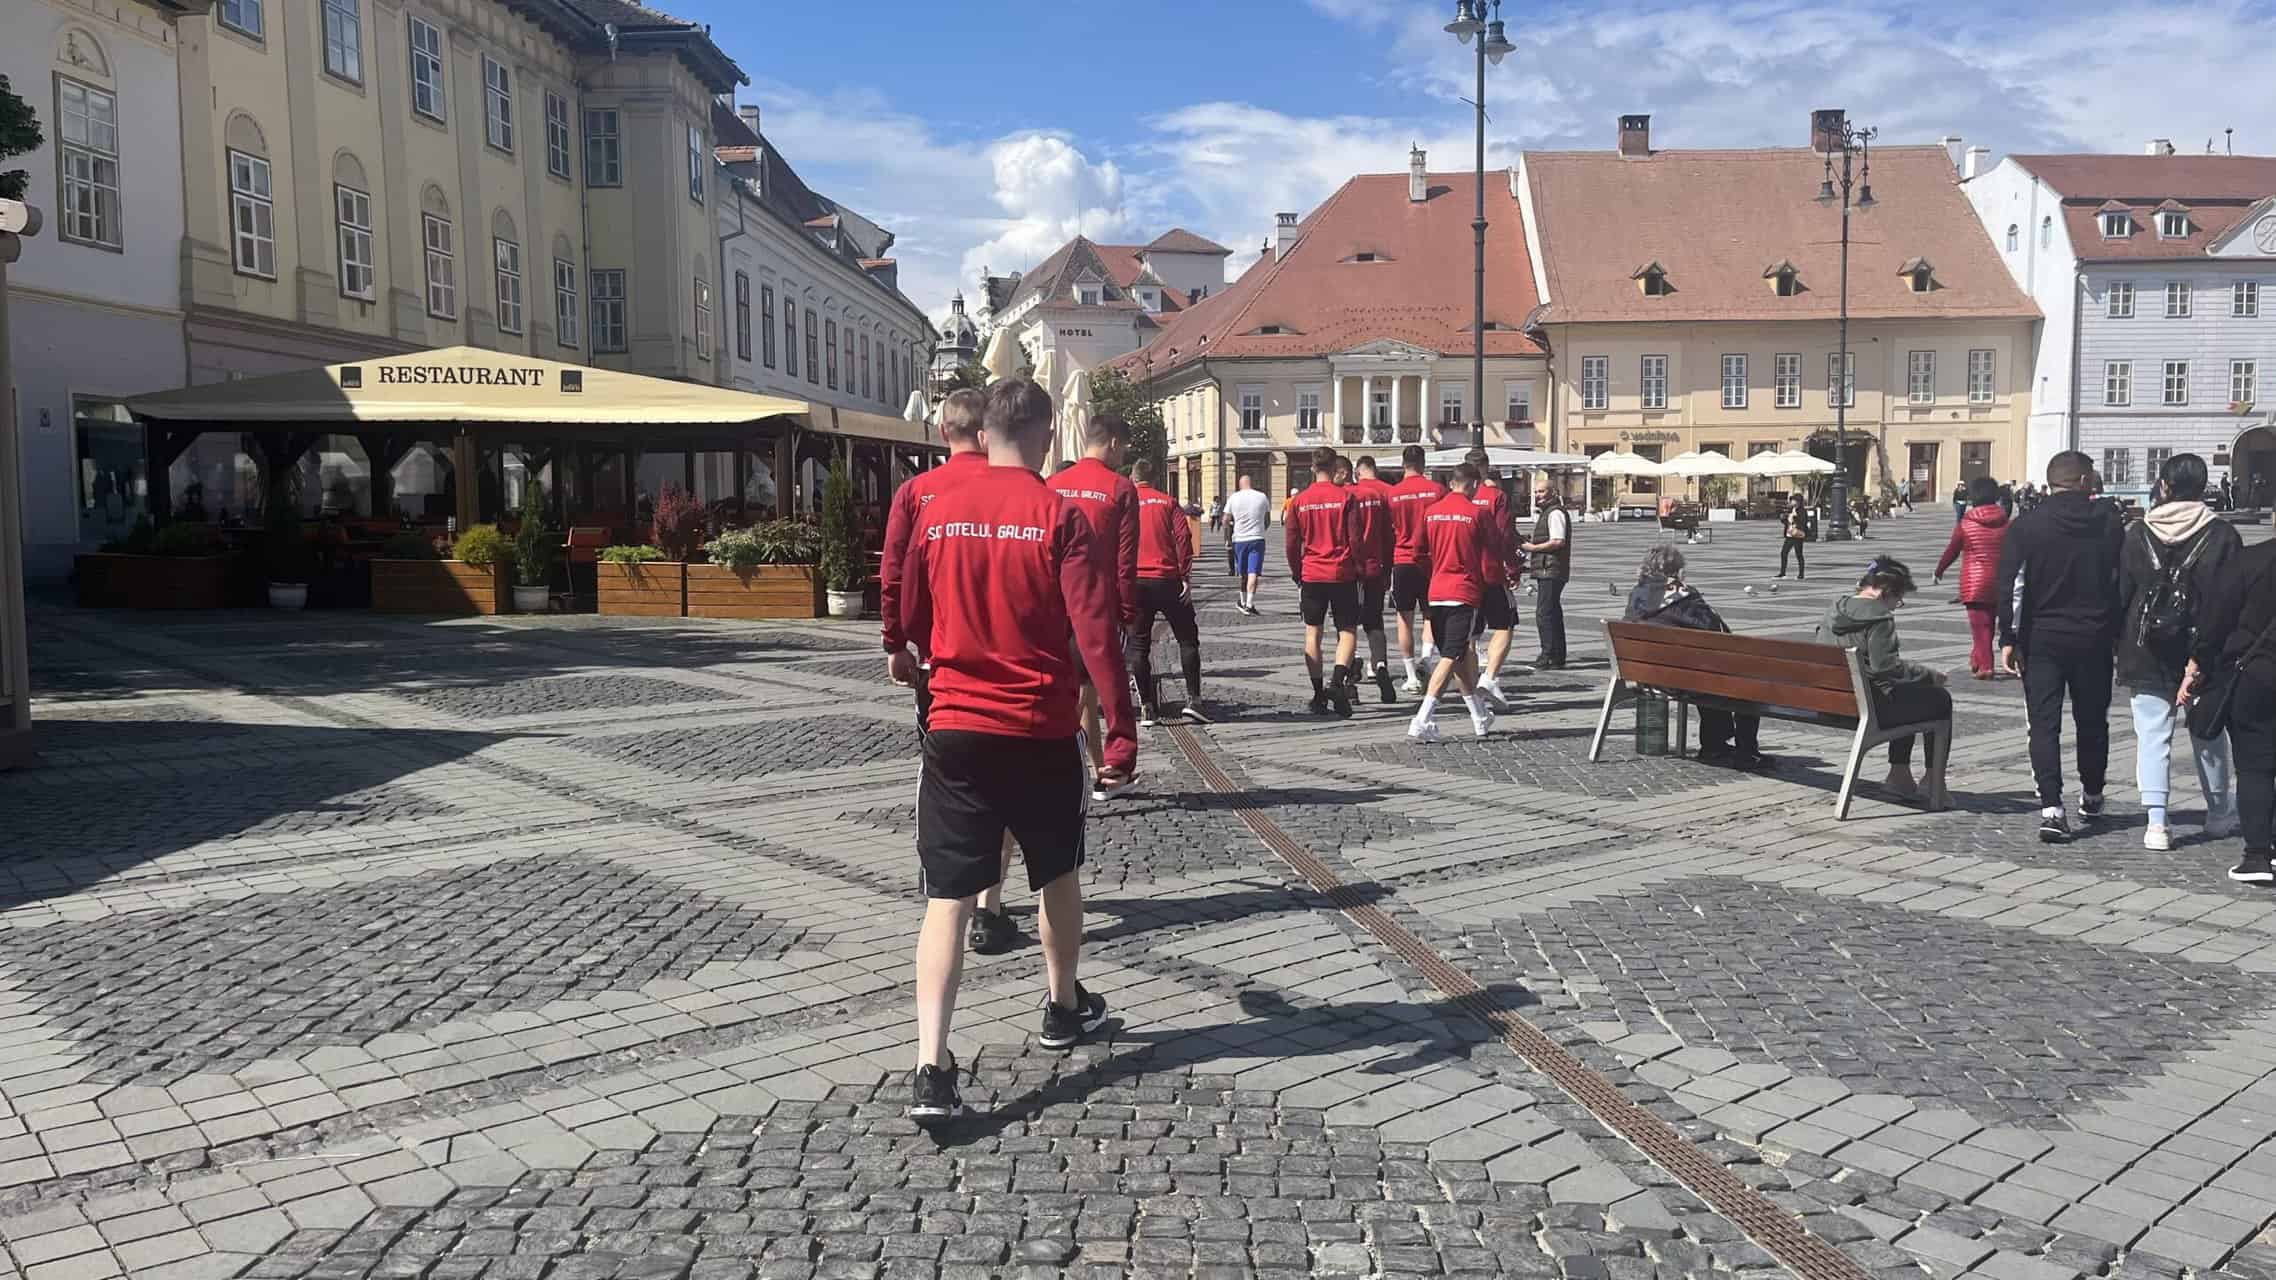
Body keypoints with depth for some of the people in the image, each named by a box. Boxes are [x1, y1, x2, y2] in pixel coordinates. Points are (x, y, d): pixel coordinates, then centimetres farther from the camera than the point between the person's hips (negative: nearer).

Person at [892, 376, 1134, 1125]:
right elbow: (1096, 634, -14)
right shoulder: (1060, 517, -8)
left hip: (956, 727, 2)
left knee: (949, 898, 0)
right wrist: (1121, 730, -9)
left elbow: (911, 620, 14)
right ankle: (1064, 1009, 39)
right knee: (1058, 874, 21)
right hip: (1041, 732, -2)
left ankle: (931, 1069, -11)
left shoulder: (936, 514, 2)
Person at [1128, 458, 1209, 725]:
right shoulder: (1168, 502, 6)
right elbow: (1183, 537, -6)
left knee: (1139, 645, 8)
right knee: (1187, 639, 8)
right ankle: (1193, 700, -3)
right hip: (1167, 580, -1)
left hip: (1134, 582, 1)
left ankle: (1147, 708, 5)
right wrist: (1186, 577, -5)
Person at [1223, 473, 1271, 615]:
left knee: (1243, 574, 15)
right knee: (1253, 573, -6)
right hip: (1257, 539, -1)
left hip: (1239, 540, 1)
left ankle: (1244, 602, 28)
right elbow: (1268, 522, 10)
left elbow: (1225, 522, 4)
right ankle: (1249, 604, -16)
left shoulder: (1233, 498, 1)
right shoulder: (1262, 497, 2)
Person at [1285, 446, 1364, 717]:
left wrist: (1297, 574, 15)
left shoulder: (1299, 500, 1)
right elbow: (1355, 539, -5)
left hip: (1311, 575, 2)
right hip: (1342, 574, -2)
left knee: (1312, 632, 10)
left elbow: (1292, 544, 4)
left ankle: (1319, 693, 11)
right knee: (1348, 631, 5)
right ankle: (1338, 680, -17)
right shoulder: (1346, 497, -5)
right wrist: (1359, 571, 5)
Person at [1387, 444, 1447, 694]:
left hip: (1402, 562, 0)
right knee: (1430, 613, 15)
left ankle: (1412, 678, 5)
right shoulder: (1438, 489, -2)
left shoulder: (1391, 494, -2)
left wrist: (1387, 565, 16)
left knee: (1405, 620, 5)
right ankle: (1428, 652, -10)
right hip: (1431, 561, 0)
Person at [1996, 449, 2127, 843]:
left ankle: (2051, 808, -12)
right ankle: (2092, 796, 33)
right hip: (2094, 638, 2)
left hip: (2041, 638, -2)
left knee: (2044, 724, -1)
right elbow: (2123, 581, 3)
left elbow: (2010, 587, -9)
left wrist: (2009, 640, -5)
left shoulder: (2026, 526, -5)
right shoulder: (2110, 522, 0)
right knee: (2092, 720, 17)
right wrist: (2119, 634, 11)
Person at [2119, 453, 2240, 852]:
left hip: (2149, 653, -1)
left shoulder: (2138, 535, -4)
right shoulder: (2222, 535, -6)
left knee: (2153, 735, 2)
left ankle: (2156, 821, -5)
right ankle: (2219, 812, 33)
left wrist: (2121, 646, 9)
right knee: (2208, 732, 17)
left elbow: (2120, 594, 0)